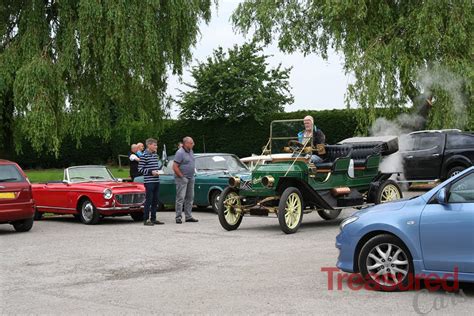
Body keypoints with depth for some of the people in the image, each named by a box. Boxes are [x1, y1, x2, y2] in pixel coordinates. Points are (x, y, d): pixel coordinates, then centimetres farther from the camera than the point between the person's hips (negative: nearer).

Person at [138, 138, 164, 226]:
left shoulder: (155, 155, 13)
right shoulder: (144, 156, -9)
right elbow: (140, 169, -12)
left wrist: (158, 169, 5)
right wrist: (151, 172, -18)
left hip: (156, 181, 7)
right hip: (149, 182, -7)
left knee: (155, 201, 10)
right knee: (148, 200, -5)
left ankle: (153, 218, 18)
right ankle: (146, 219, 0)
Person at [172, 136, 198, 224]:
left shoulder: (191, 151, 10)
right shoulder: (180, 153, -16)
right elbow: (175, 167, -19)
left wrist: (192, 175, 15)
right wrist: (182, 177, -15)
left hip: (191, 178, 9)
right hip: (182, 178, -9)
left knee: (190, 197, 10)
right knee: (180, 198, -8)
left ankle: (188, 216, 17)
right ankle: (178, 217, -5)